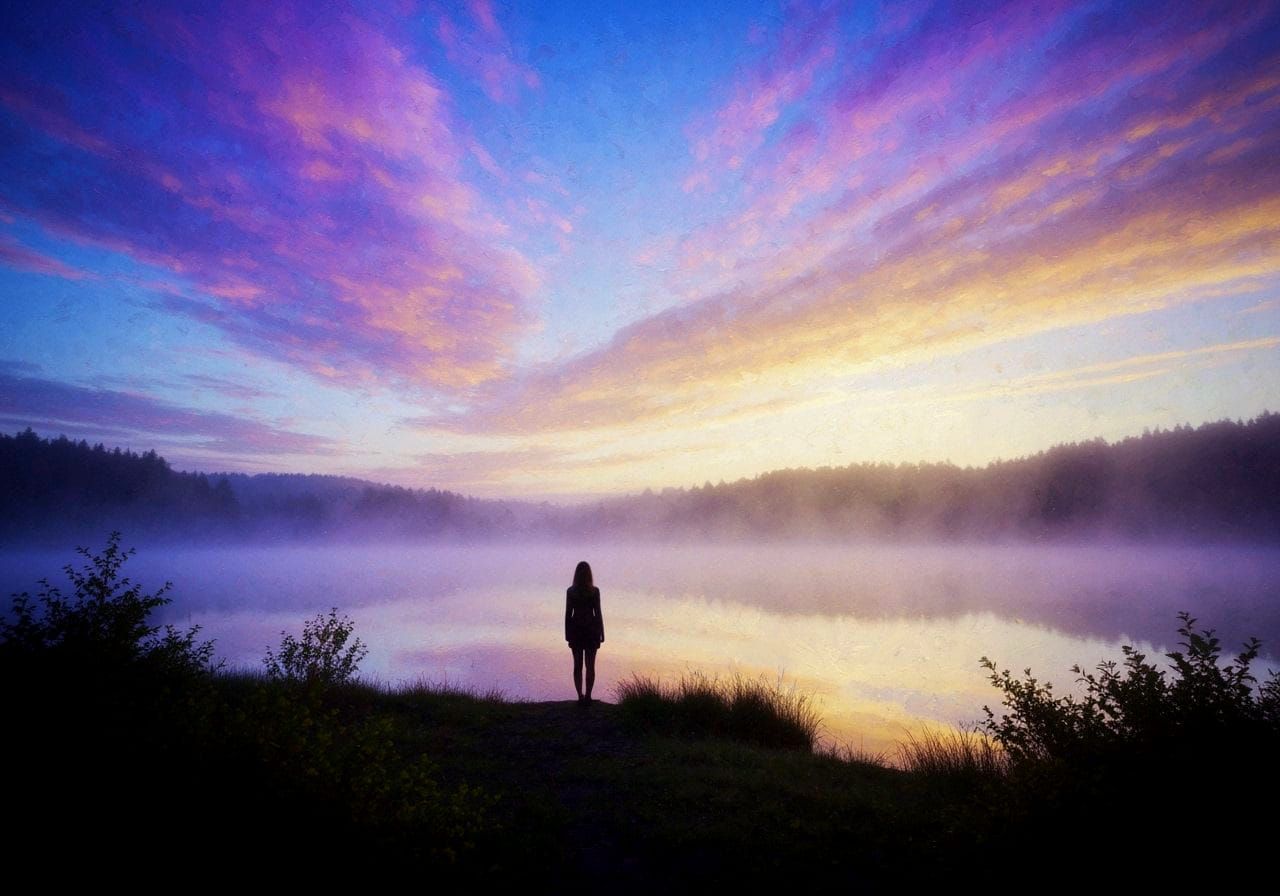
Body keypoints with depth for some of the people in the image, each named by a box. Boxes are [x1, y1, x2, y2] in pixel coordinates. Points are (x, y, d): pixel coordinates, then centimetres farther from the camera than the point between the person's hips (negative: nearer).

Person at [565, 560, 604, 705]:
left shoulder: (570, 591, -4)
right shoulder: (595, 591, -8)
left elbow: (568, 613, -2)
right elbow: (598, 613, -7)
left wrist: (567, 633, 7)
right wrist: (601, 633, 1)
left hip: (575, 629, 1)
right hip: (591, 629, -1)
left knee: (578, 665, 9)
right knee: (590, 666, 6)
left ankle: (580, 696, 6)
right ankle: (588, 697, 3)